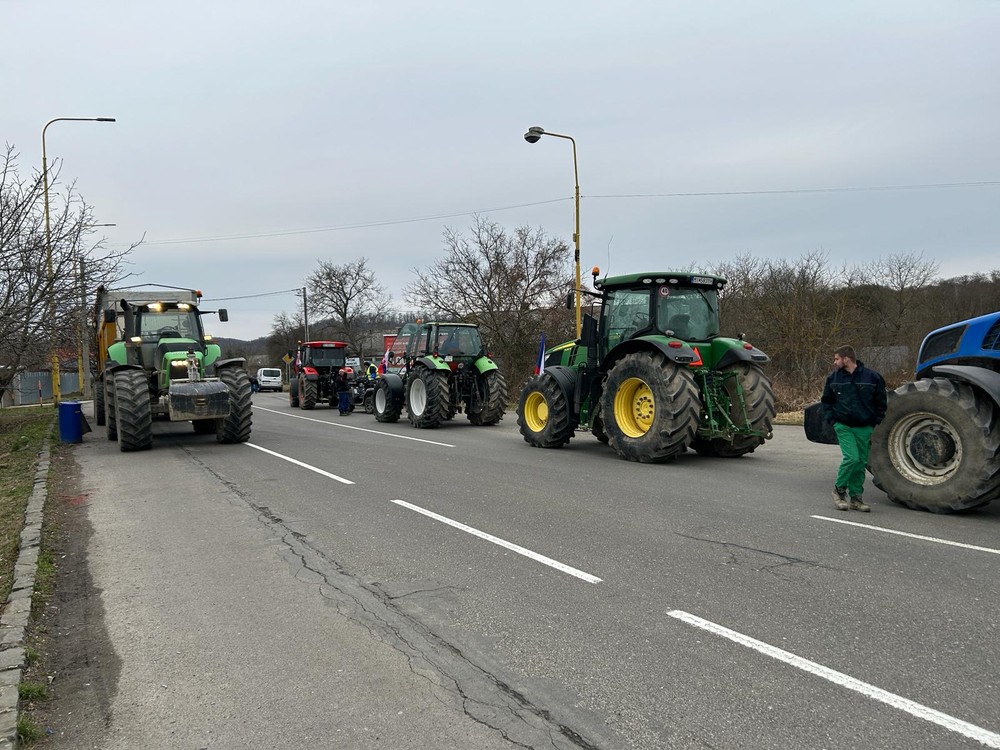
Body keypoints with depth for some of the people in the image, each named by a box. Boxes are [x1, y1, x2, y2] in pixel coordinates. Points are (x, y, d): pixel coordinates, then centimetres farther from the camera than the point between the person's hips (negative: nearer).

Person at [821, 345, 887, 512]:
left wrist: (876, 426, 2)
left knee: (861, 463, 4)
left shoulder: (872, 377, -2)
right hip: (843, 426, -1)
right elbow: (826, 401, 15)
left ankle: (856, 497, 16)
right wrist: (832, 420, 3)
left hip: (864, 428, 1)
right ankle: (839, 489, 3)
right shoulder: (834, 378, 3)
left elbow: (881, 404, 6)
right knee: (851, 457, -16)